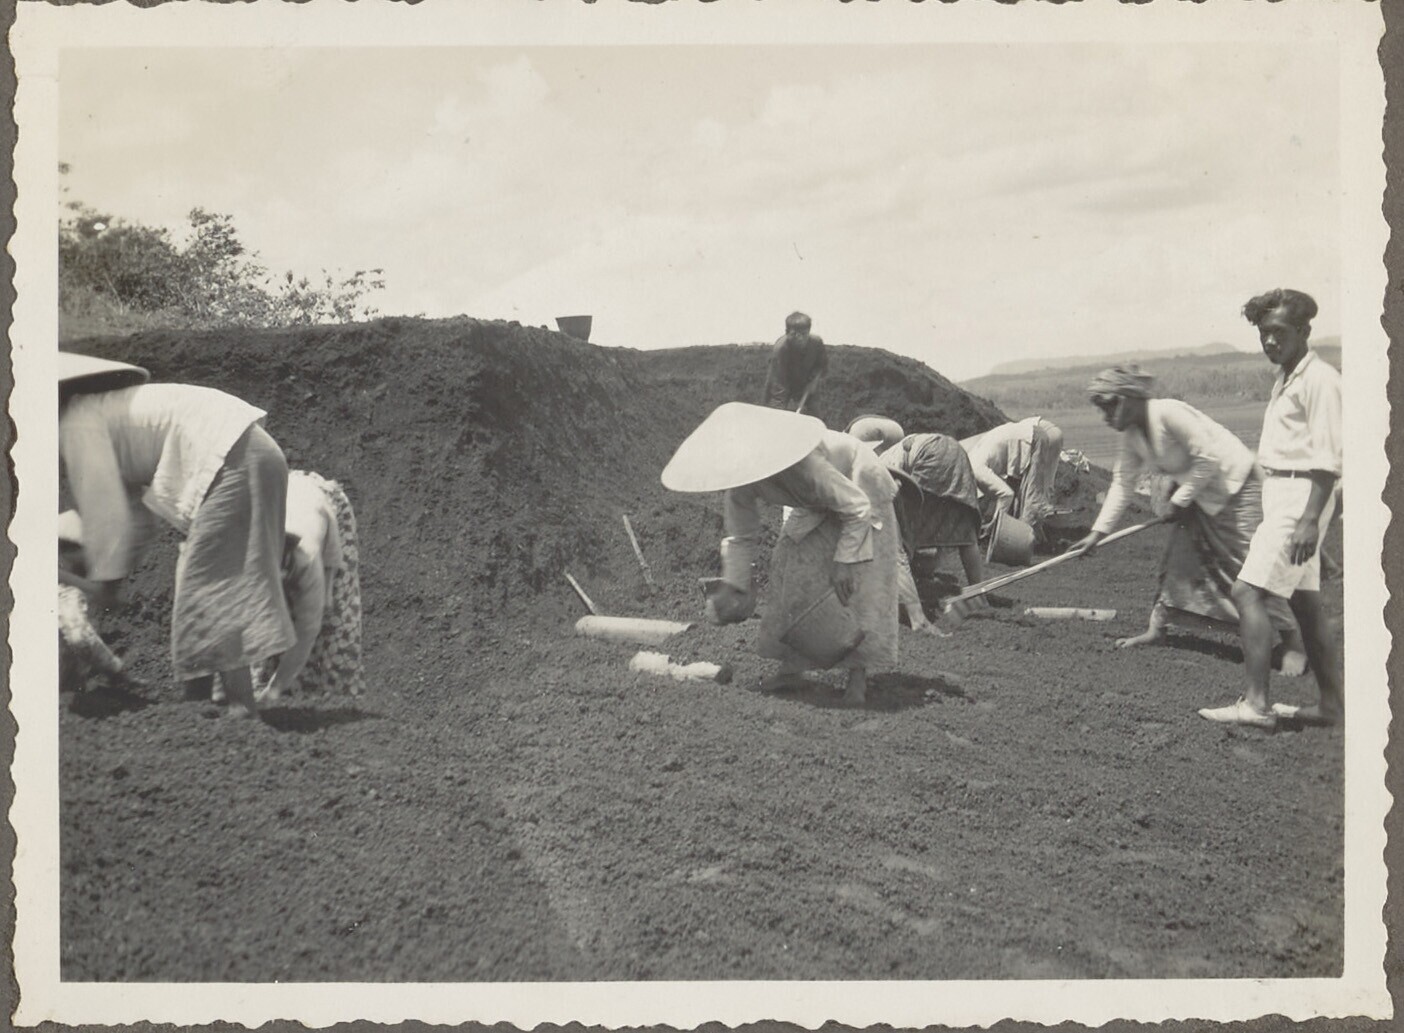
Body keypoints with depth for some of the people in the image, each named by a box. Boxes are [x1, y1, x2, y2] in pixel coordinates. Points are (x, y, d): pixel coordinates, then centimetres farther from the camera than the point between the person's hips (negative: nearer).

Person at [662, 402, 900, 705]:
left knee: (856, 585, -13)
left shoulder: (803, 466, -43)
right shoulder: (740, 479, -21)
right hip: (816, 508, 7)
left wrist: (844, 560, -30)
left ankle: (857, 676, -5)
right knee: (794, 575, -3)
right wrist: (732, 585, -9)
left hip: (858, 492, -6)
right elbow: (741, 537, -6)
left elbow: (858, 508, -32)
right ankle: (792, 668, 5)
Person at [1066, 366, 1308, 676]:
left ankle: (1293, 642, -2)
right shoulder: (1132, 436, 0)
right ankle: (1157, 628, 20)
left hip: (1235, 485, -9)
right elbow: (1123, 482, 4)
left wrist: (1178, 502, -19)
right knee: (1177, 559, 9)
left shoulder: (1168, 413, -27)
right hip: (1198, 494, 9)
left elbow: (1208, 459, -26)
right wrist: (1098, 531, -1)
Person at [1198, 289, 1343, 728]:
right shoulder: (1285, 378, 17)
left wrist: (1310, 519, -23)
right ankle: (1331, 702, 19)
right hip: (1279, 494, 10)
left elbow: (1327, 459, -17)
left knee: (1248, 592, -14)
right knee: (1306, 602, 12)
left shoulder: (1319, 379, -12)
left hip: (1301, 493, -10)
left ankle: (1256, 703, -14)